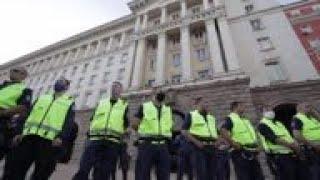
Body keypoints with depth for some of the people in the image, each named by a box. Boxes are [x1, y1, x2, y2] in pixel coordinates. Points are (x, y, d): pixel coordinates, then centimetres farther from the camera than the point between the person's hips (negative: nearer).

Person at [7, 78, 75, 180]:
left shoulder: (69, 102, 11)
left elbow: (68, 123, -2)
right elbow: (26, 115, 17)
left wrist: (61, 137, -18)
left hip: (49, 140, -4)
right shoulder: (41, 98, 24)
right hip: (29, 136, 4)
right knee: (17, 168, 4)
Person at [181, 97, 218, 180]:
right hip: (199, 147, -6)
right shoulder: (191, 115, 2)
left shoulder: (211, 117, 21)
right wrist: (197, 142, -15)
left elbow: (216, 132, 27)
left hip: (212, 147, 6)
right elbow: (184, 131, -7)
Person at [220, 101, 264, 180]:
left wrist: (257, 146, 13)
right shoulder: (231, 118, -8)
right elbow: (223, 131, -24)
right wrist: (233, 144, -23)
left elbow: (252, 134, 28)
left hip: (252, 154, 9)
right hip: (241, 154, -8)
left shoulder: (246, 120, 20)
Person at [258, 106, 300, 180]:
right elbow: (275, 139, -19)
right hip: (277, 157, -8)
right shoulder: (263, 124, -12)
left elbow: (288, 136, 17)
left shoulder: (278, 123, 17)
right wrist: (291, 145, -19)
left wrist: (295, 144, -1)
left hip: (290, 155, 9)